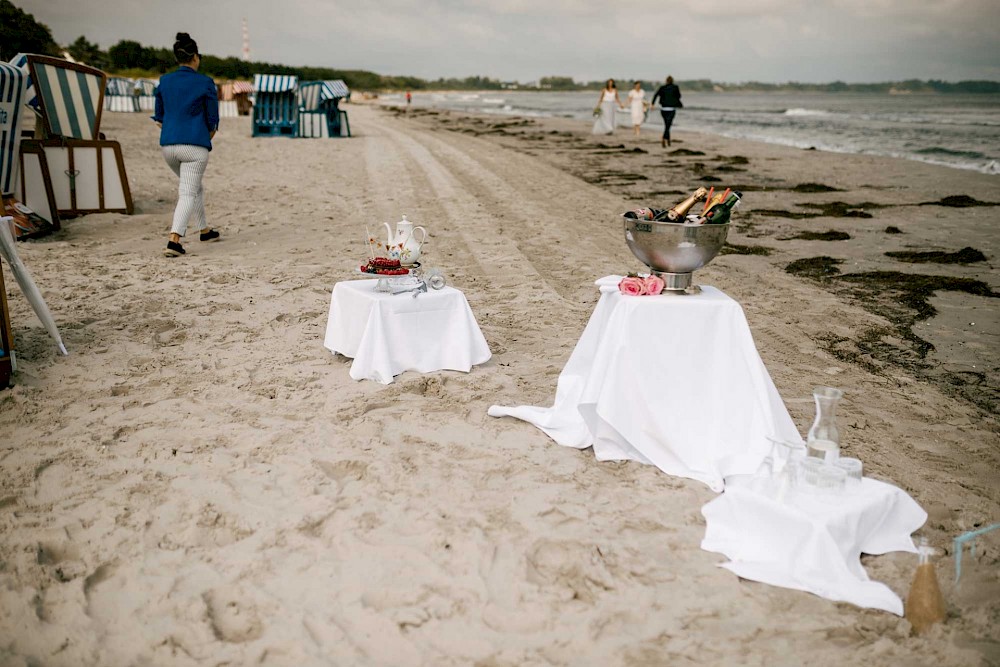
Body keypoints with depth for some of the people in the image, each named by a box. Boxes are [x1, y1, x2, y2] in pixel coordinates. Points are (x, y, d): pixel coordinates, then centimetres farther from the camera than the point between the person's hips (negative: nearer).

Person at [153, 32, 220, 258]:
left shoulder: (164, 81, 9)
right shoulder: (205, 83, -4)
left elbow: (159, 117, 15)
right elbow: (213, 121, -1)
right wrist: (207, 136, 15)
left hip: (168, 146, 5)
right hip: (195, 146, -5)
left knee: (194, 186, 24)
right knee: (188, 193, -6)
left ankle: (204, 230, 36)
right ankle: (174, 239, -22)